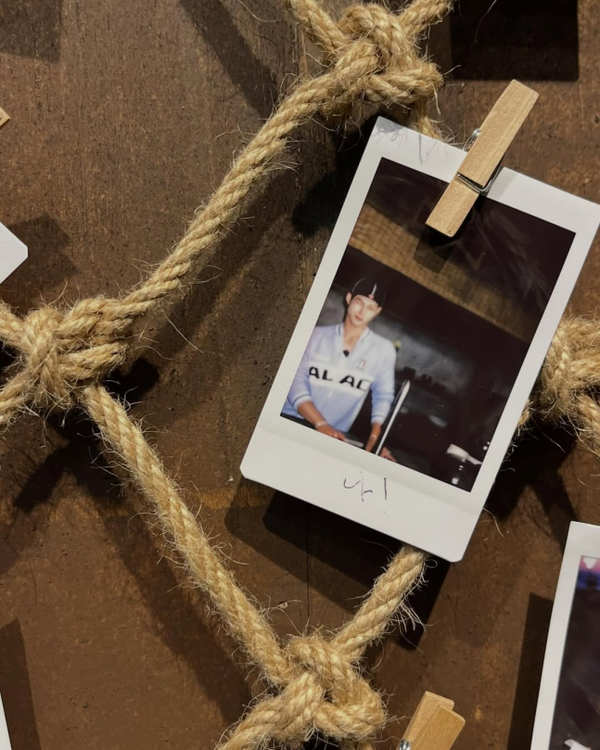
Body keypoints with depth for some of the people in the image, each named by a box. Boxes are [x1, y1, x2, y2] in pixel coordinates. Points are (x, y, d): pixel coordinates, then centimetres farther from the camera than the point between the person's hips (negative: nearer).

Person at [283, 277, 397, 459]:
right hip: (291, 422, 0)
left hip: (334, 437, 1)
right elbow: (296, 382, -3)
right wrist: (321, 424, -15)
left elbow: (383, 396, 8)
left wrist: (375, 438, -7)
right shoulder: (317, 335, 5)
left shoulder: (384, 349, 5)